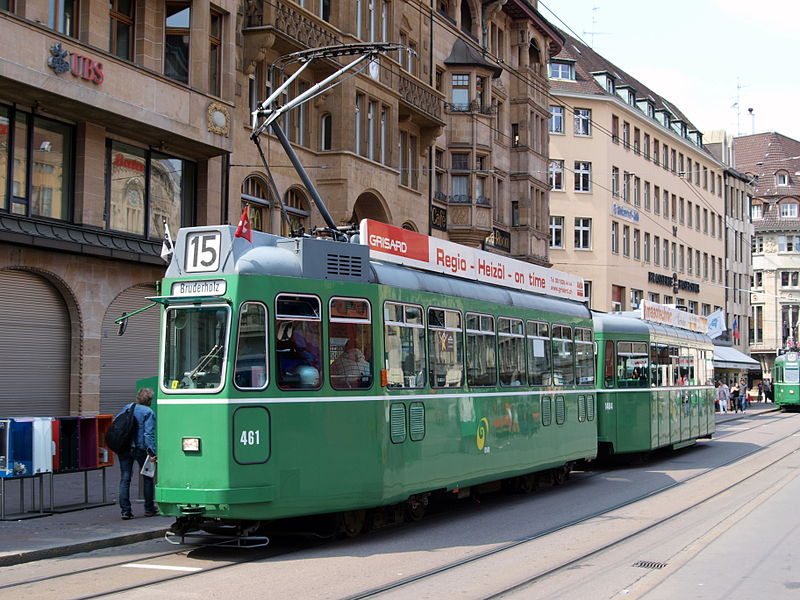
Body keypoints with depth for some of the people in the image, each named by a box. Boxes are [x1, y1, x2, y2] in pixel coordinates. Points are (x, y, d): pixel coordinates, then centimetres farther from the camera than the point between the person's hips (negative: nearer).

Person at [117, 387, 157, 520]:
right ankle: (149, 509, 18)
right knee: (148, 478, 12)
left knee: (125, 479, 6)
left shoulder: (125, 408, 10)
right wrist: (152, 452, -18)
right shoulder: (148, 412, -7)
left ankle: (125, 511, 1)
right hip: (140, 448, -4)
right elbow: (149, 434, -15)